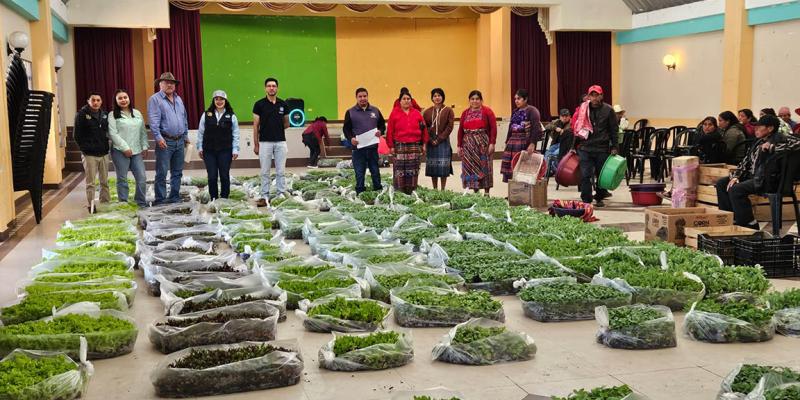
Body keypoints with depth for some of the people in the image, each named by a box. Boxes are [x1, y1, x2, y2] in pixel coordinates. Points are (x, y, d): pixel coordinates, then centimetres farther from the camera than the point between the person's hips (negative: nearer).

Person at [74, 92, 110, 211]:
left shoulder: (104, 115, 9)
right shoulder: (82, 114, -4)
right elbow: (77, 135, -5)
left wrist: (106, 146, 5)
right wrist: (85, 148, -10)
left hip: (104, 153, 5)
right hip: (89, 154, -4)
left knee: (104, 181, 10)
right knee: (90, 182, -2)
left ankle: (106, 203, 18)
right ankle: (91, 205, 3)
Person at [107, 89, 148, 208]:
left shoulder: (137, 113, 15)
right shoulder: (113, 115, 0)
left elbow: (143, 132, 17)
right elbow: (113, 134, -9)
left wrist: (144, 147, 8)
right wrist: (125, 148, -14)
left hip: (137, 152, 4)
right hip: (120, 152, -4)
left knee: (142, 178, -2)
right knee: (122, 179, 1)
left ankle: (142, 203, 11)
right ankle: (123, 204, 9)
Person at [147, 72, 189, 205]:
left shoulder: (178, 99, 17)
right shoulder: (155, 99, -5)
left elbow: (184, 119, 23)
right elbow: (153, 120, -14)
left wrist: (186, 136, 20)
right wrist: (158, 137, -23)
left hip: (179, 141, 7)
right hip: (165, 141, -7)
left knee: (177, 172, 11)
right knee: (162, 173, -5)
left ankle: (175, 198, 19)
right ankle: (160, 200, 0)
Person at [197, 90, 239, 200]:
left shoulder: (231, 117, 3)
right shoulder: (206, 115, 5)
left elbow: (235, 135, 3)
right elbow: (200, 132, 8)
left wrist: (235, 150, -2)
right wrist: (200, 148, 6)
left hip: (225, 151, -1)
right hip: (209, 151, 1)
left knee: (224, 176, 3)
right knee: (212, 176, 2)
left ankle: (224, 198, 15)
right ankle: (213, 199, 13)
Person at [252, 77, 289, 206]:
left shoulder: (283, 104, 6)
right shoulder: (259, 104, 0)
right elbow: (256, 125, 1)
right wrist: (256, 144, -2)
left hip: (280, 142, 2)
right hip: (265, 142, -2)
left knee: (280, 171, 5)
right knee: (265, 172, 3)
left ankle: (281, 195, 11)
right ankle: (264, 196, 9)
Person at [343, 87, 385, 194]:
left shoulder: (375, 110, 10)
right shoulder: (350, 112, 4)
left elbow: (382, 125, 16)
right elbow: (346, 128, 5)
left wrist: (380, 131, -6)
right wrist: (351, 138, -13)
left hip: (373, 147, 2)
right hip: (358, 148, -2)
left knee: (375, 171, 10)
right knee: (359, 173, 2)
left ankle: (378, 190, 20)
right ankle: (360, 192, 9)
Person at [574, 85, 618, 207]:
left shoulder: (608, 110, 1)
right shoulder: (583, 109, 5)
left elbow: (614, 130, 4)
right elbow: (577, 128, 12)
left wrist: (614, 147, -1)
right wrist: (574, 145, 10)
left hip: (602, 148, 0)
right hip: (585, 148, 0)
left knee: (601, 174, 10)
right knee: (585, 175, -7)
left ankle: (599, 198, 25)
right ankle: (586, 200, -3)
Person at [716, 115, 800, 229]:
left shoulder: (779, 138, -7)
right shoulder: (758, 141, 18)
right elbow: (746, 161, 17)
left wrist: (772, 147, -22)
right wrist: (735, 176, 2)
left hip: (766, 180, -10)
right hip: (751, 176, 10)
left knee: (735, 189, -28)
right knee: (721, 184, 5)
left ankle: (750, 225, -17)